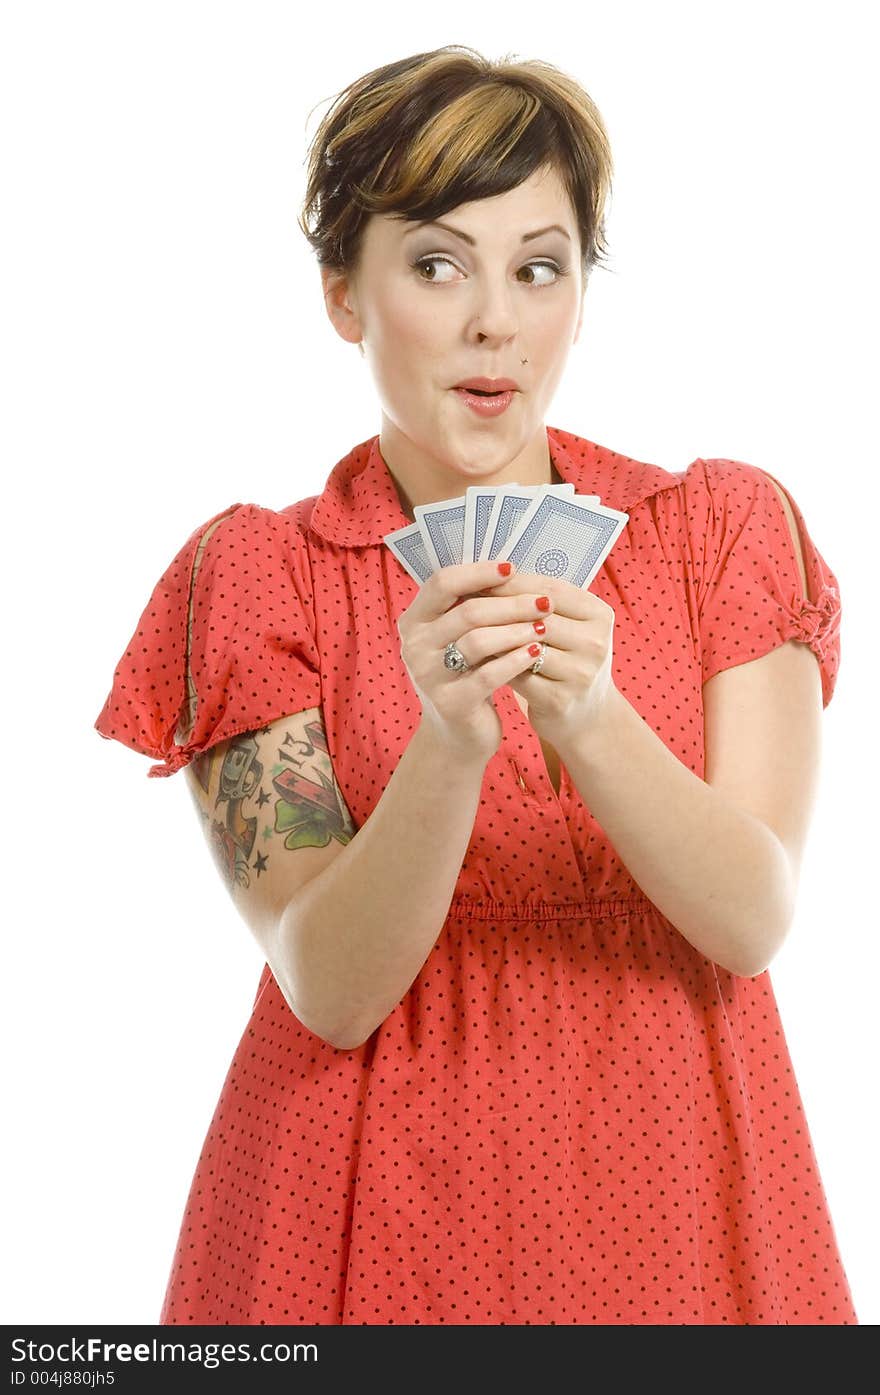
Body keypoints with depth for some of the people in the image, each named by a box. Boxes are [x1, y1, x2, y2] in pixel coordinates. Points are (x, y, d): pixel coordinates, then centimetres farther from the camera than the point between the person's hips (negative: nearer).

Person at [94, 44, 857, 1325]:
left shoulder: (725, 530, -1)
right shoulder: (255, 576, -5)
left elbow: (756, 920, -11)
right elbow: (329, 990, -14)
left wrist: (589, 720, -27)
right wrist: (450, 741, -30)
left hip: (671, 1185, 2)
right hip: (381, 1216, -1)